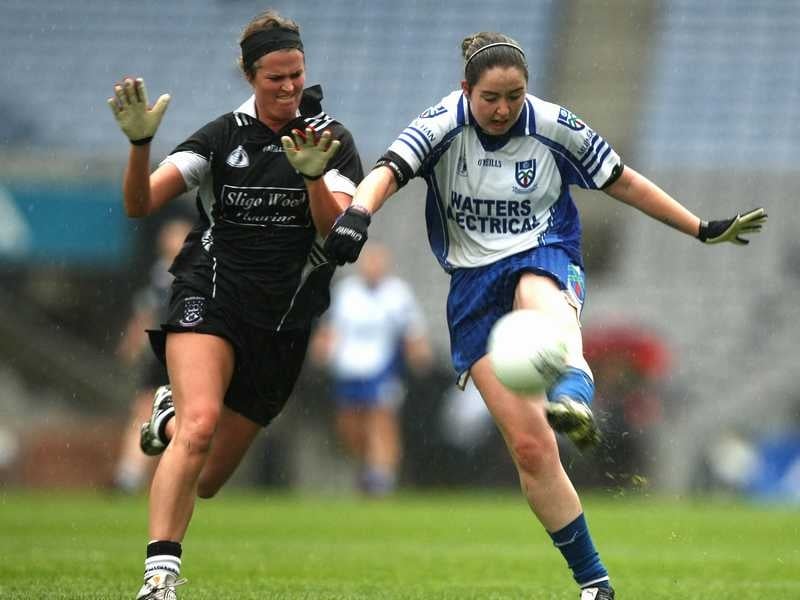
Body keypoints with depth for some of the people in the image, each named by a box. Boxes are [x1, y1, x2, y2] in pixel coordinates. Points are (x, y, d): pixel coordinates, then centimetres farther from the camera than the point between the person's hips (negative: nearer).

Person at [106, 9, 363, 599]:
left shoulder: (331, 139, 3)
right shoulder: (223, 136, 3)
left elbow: (338, 229, -12)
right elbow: (139, 204, -4)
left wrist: (313, 175, -30)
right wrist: (140, 141, -22)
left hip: (282, 322, 2)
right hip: (210, 292, -2)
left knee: (207, 480, 7)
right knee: (201, 424, -31)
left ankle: (169, 420, 42)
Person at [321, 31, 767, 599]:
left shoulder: (553, 127, -3)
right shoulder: (444, 125, -6)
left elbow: (625, 183, 9)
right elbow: (388, 171, -24)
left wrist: (705, 230, 11)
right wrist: (358, 211, -46)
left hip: (543, 259, -1)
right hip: (474, 286, 1)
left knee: (540, 298, -43)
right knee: (529, 446, -9)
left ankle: (573, 398, -76)